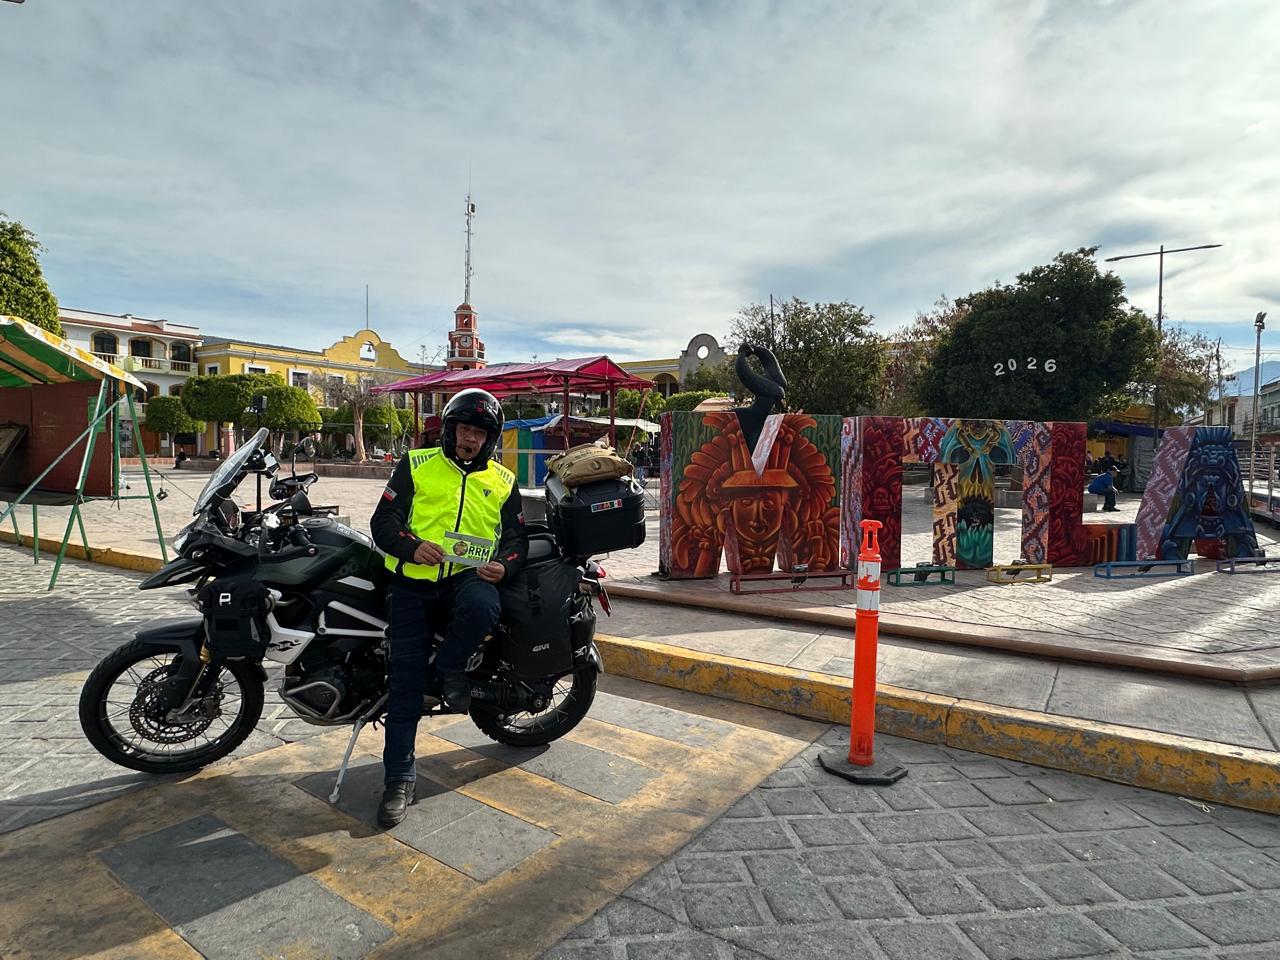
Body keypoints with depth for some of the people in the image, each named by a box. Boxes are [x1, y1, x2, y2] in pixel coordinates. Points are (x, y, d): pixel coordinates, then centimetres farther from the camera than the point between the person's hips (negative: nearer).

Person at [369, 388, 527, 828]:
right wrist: (412, 546, -19)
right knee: (406, 677, -5)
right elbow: (383, 521, 3)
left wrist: (503, 565, -8)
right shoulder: (416, 465, 8)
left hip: (469, 575, 1)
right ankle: (398, 778, 8)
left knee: (483, 607, -36)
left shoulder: (503, 481, 14)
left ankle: (450, 666, -4)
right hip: (413, 579, 0)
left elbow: (517, 537, 16)